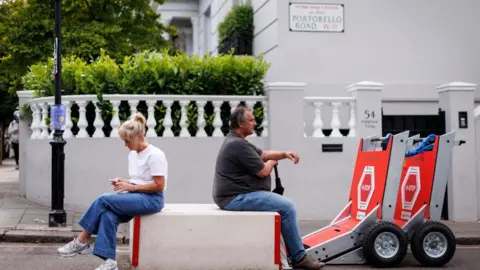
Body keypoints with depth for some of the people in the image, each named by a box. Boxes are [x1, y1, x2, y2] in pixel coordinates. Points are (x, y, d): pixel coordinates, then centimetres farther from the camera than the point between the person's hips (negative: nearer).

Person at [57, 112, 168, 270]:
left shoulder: (155, 155, -13)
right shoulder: (132, 155, 12)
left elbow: (159, 186, -17)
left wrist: (131, 187, -17)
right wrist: (123, 182, 0)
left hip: (151, 199, -8)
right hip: (136, 196, 8)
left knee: (104, 200, -22)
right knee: (108, 215, -25)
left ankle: (81, 242, -10)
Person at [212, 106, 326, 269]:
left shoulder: (235, 140, 16)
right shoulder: (238, 145, -19)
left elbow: (263, 154, 20)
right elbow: (263, 171, -17)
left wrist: (285, 154, 3)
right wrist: (271, 163, 6)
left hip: (236, 195, 12)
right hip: (237, 198, -12)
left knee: (283, 205, 19)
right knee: (287, 207, -14)